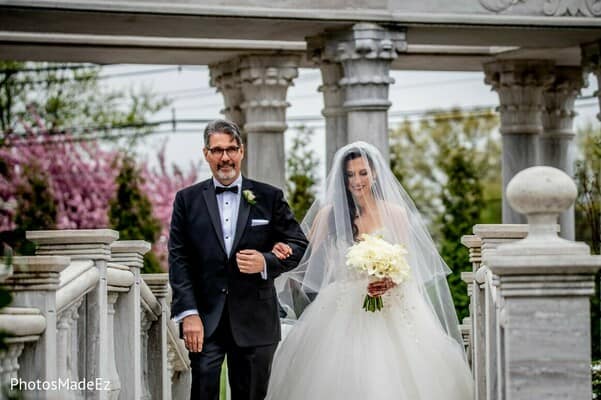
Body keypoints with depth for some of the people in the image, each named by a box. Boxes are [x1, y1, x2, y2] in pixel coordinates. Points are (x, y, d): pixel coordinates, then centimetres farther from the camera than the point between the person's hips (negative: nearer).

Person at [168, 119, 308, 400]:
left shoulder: (269, 198, 5)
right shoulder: (187, 200, 5)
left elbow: (298, 245, 7)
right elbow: (178, 260, 1)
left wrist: (266, 262, -14)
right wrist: (188, 314, -9)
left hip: (255, 322, 1)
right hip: (205, 322, -1)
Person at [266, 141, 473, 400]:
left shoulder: (395, 213, 3)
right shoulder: (329, 213, 4)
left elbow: (407, 264, 3)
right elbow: (308, 258, 4)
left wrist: (390, 281, -18)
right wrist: (283, 254, -17)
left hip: (391, 312, 0)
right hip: (342, 310, 0)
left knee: (392, 378, -8)